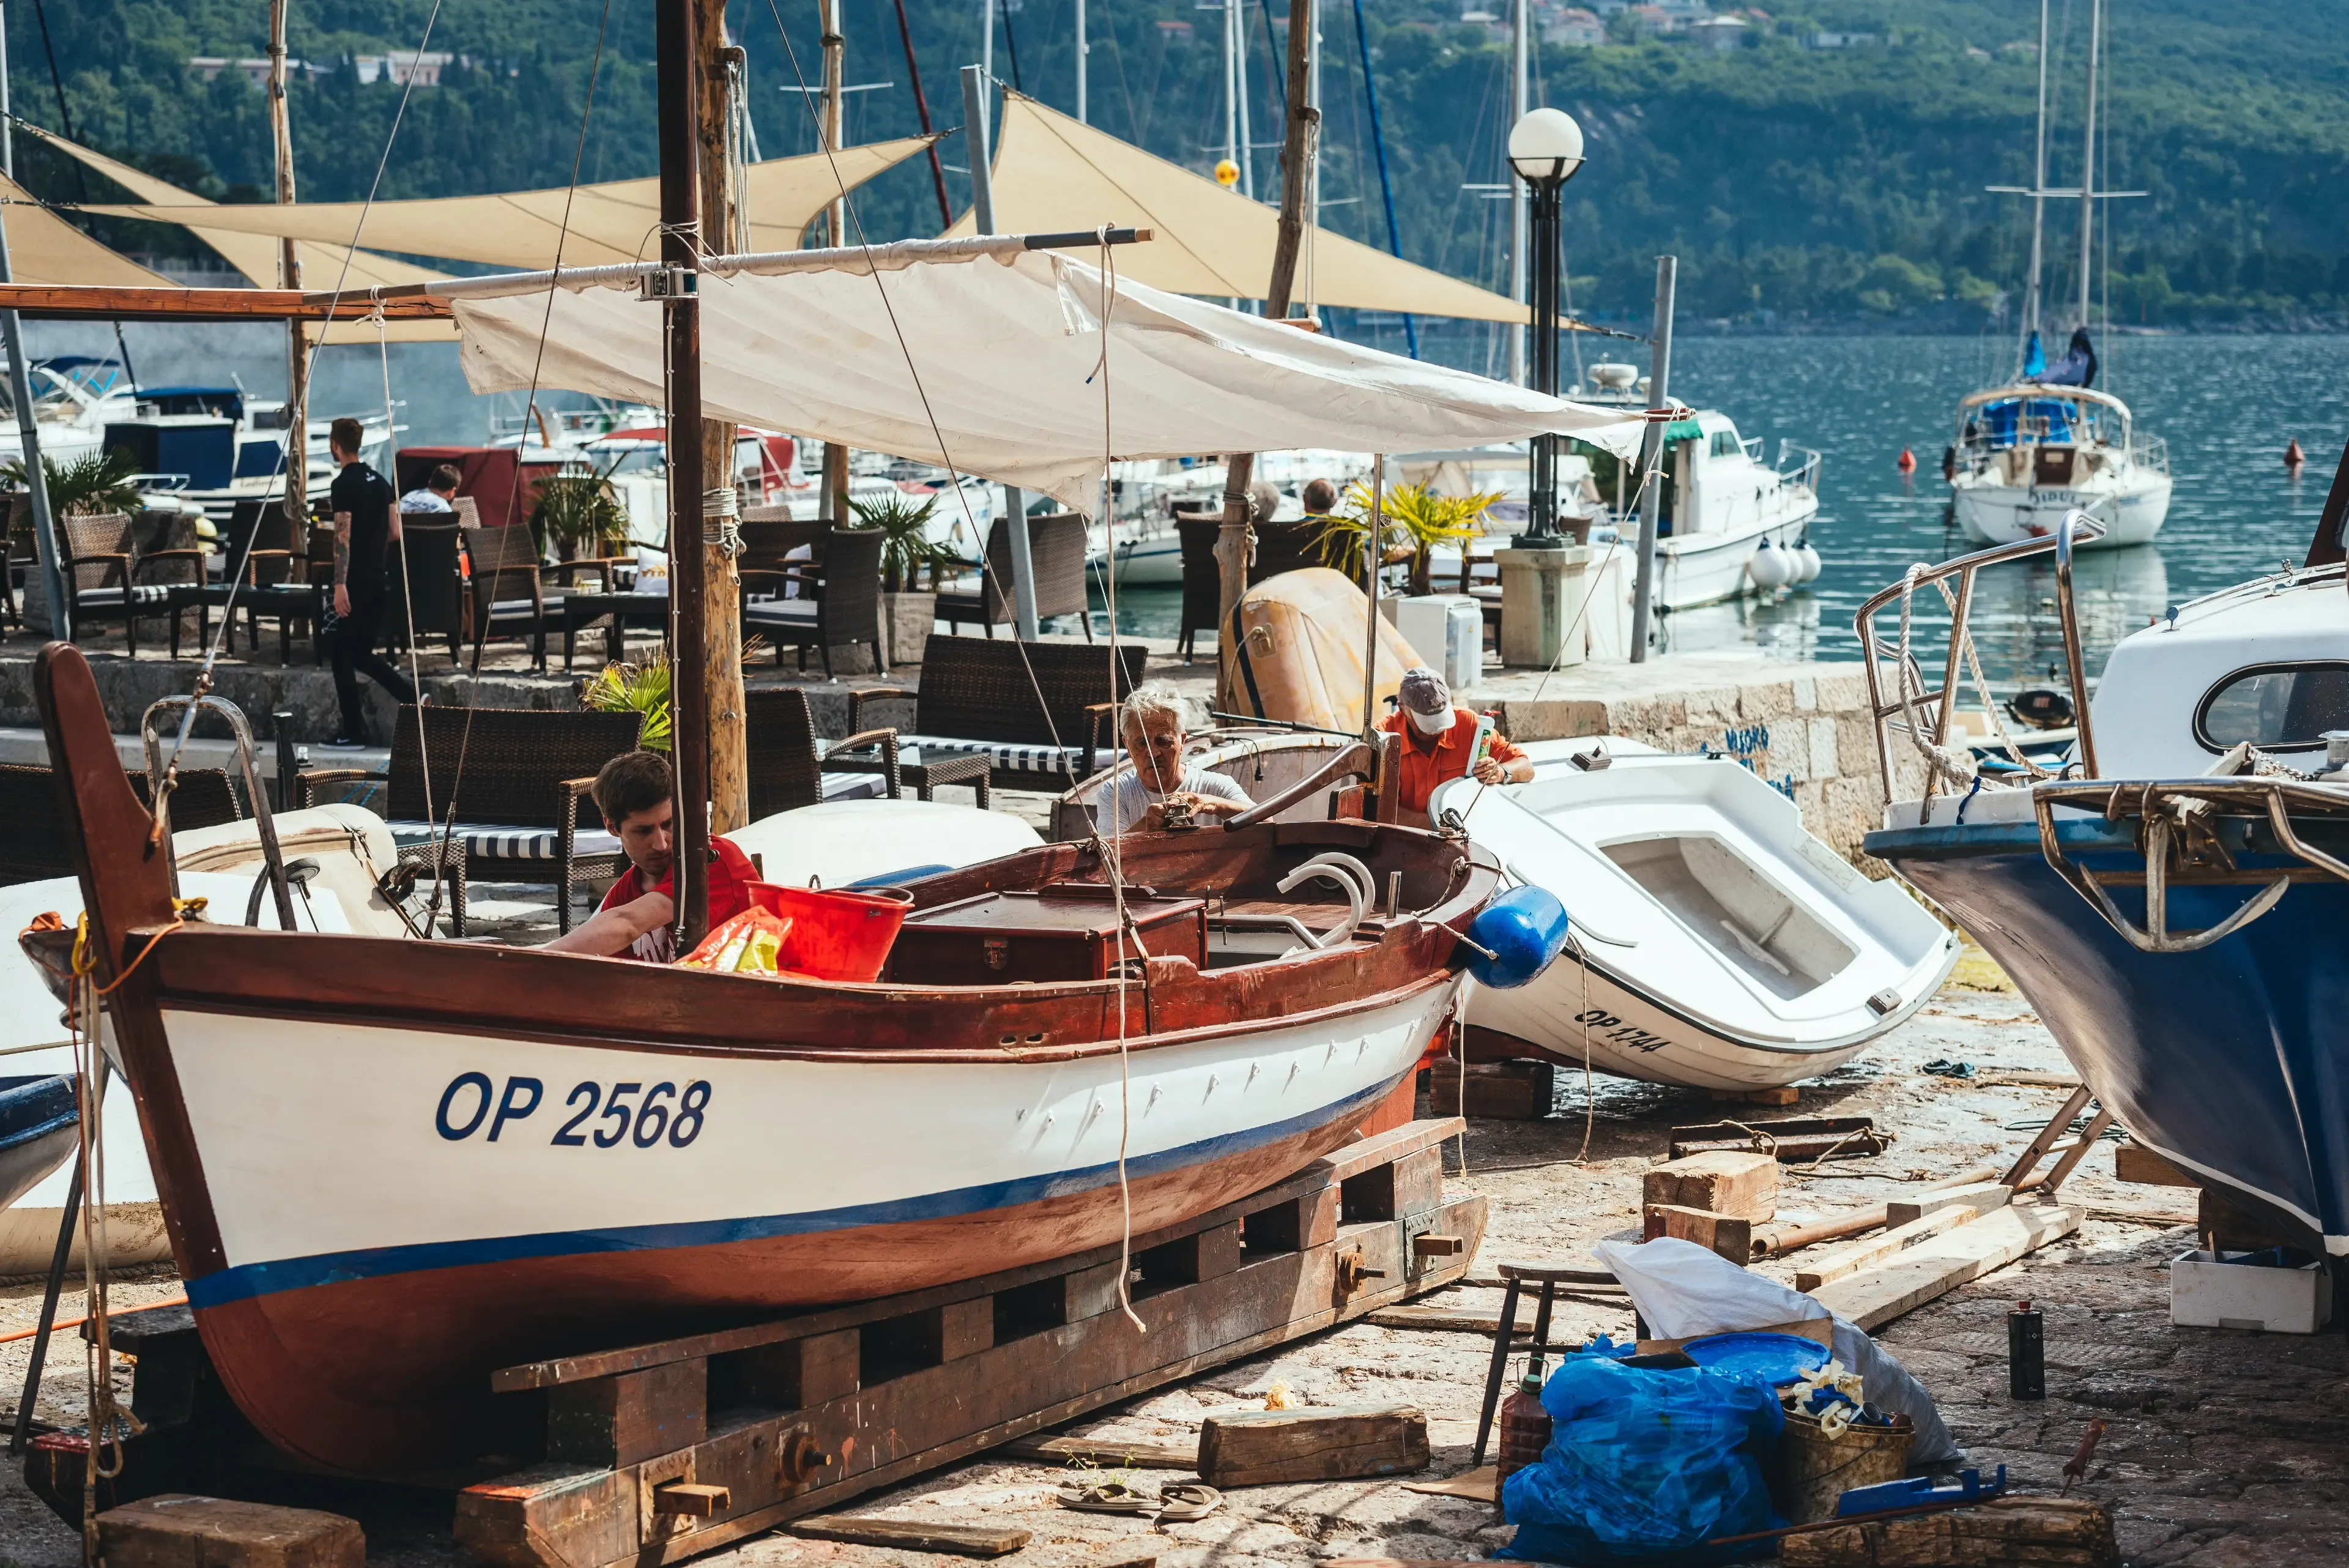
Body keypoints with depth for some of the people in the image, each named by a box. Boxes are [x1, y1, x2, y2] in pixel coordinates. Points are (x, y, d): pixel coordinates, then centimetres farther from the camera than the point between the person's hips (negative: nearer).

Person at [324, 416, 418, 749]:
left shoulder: (344, 485, -13)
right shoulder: (380, 481, 11)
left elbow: (343, 536, -19)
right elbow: (395, 533, 12)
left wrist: (340, 585, -21)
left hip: (354, 583, -8)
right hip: (378, 580, 8)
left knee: (342, 654, 1)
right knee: (362, 653, 16)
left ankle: (353, 731, 1)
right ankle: (413, 698, 1)